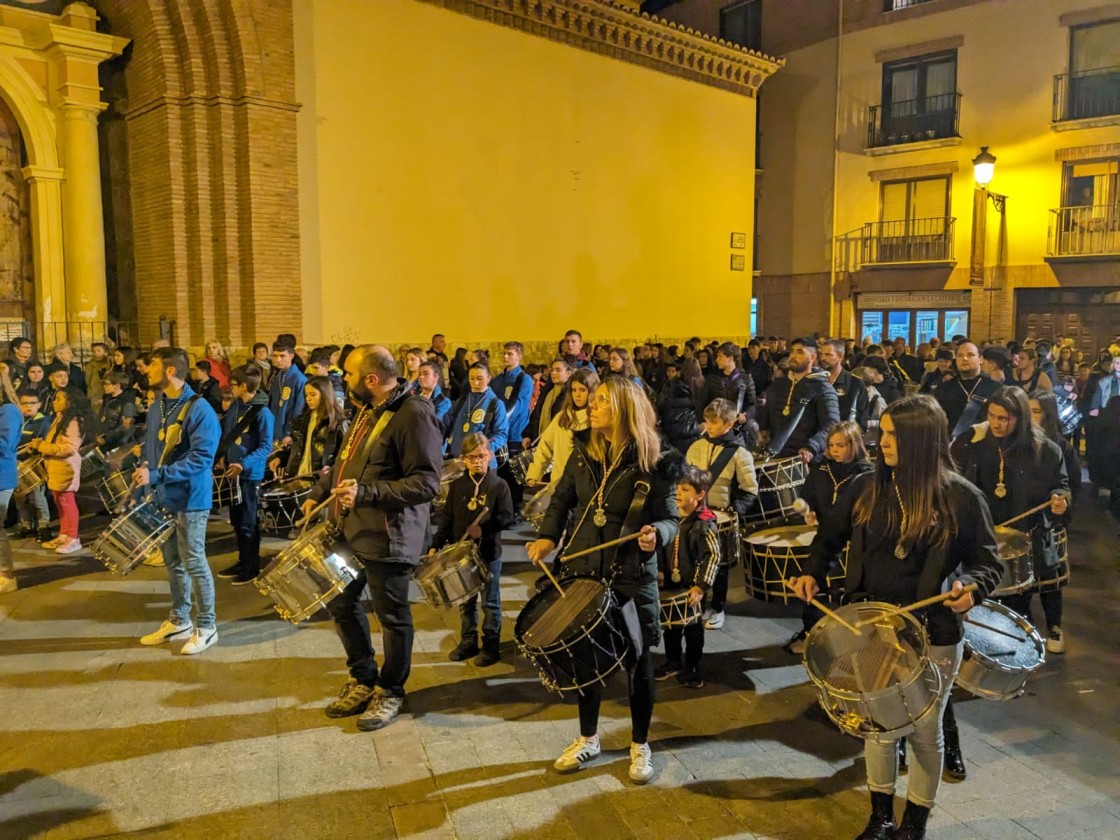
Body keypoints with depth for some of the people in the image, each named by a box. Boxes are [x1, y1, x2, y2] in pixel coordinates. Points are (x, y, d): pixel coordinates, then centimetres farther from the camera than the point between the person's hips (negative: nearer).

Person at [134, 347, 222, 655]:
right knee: (172, 561, 17)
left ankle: (206, 626, 14)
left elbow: (201, 457, -24)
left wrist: (156, 476, -25)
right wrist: (144, 467, 0)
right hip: (162, 497, 8)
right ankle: (179, 621, 30)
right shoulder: (156, 405, 8)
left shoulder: (199, 410, -18)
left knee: (194, 562, 1)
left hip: (190, 499, -8)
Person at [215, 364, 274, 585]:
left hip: (250, 474, -8)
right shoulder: (235, 405, 6)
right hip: (232, 471, 8)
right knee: (236, 520, 16)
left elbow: (266, 447, -19)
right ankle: (243, 562, 28)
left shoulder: (262, 412, -18)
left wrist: (244, 464, -28)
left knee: (247, 523, 2)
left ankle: (252, 567, 14)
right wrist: (222, 456, 6)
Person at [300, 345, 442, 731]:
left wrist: (365, 493, -30)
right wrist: (318, 494, 19)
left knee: (392, 616, 8)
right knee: (340, 603, 18)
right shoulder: (368, 408, 10)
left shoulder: (414, 414, -20)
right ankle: (363, 679, 37)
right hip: (350, 528, 9)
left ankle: (390, 691, 28)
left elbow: (427, 482, -25)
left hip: (387, 537, -9)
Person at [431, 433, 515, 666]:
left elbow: (507, 518, -12)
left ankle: (491, 645, 18)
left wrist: (483, 529, -24)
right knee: (465, 601, 15)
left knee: (490, 602, 7)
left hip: (489, 553, -4)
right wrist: (437, 544, 0)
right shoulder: (457, 485, 3)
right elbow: (448, 518, 6)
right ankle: (468, 641, 29)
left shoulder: (499, 485, -9)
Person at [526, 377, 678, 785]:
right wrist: (548, 536, -3)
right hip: (583, 570, 4)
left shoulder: (651, 462, -12)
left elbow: (670, 518, -8)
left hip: (632, 576, -4)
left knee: (636, 660, 9)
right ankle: (588, 738, 35)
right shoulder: (583, 451, 2)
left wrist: (656, 533, -30)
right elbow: (562, 499, 11)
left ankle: (640, 746, 30)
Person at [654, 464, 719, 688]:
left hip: (692, 588, -6)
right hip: (669, 584, 6)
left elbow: (713, 556, -21)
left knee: (693, 628, 10)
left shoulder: (704, 524, -18)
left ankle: (692, 668, 26)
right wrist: (660, 571, 5)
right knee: (670, 625, 18)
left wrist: (700, 586, -26)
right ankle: (673, 662, 36)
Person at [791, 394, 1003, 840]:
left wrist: (970, 586, -25)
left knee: (924, 729, 13)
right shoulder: (871, 488, -2)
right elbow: (832, 532, 11)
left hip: (932, 634, -3)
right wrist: (813, 571, -3)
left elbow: (986, 560, -4)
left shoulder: (961, 497, -12)